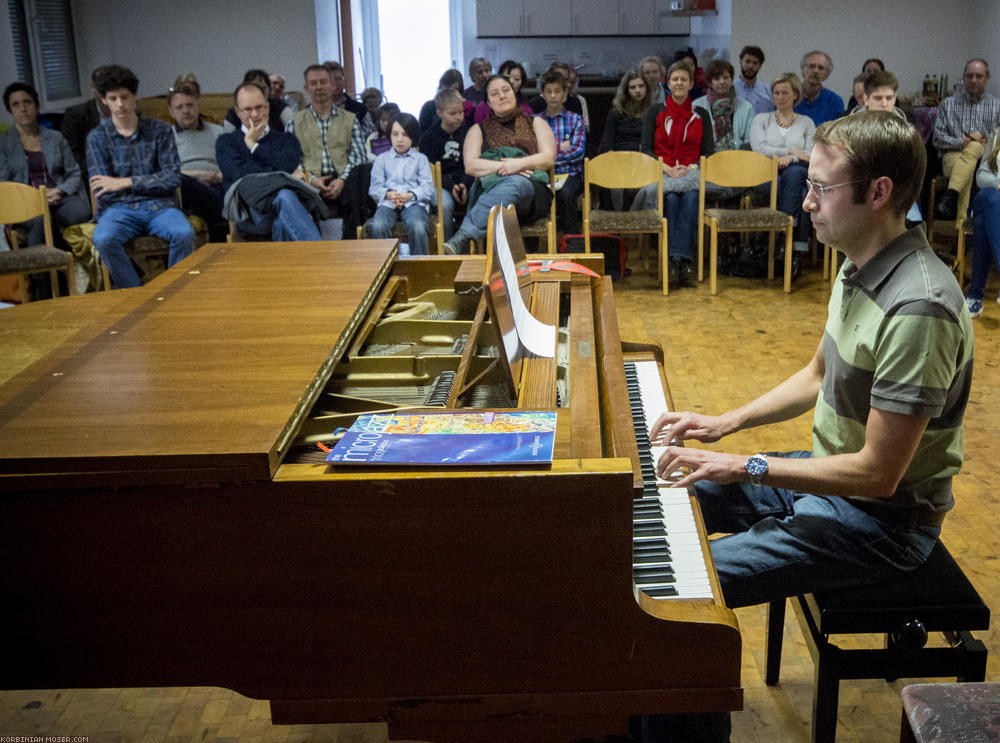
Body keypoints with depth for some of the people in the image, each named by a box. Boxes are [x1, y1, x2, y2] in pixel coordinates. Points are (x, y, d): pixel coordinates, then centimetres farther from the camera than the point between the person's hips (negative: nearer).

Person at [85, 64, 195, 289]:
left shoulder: (160, 130, 10)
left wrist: (126, 182, -7)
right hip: (119, 208, 0)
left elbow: (173, 178, -1)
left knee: (185, 234, -33)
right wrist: (150, 183, -3)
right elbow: (101, 190, 1)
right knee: (103, 239, -34)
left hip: (159, 206, 0)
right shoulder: (97, 137, 9)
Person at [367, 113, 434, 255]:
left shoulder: (420, 158, 16)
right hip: (387, 203, 1)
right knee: (378, 226, -33)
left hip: (414, 202, -1)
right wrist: (389, 194, -12)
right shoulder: (382, 159, 19)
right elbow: (375, 187, 10)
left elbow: (428, 186, 4)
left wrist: (410, 195, -15)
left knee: (418, 227, -35)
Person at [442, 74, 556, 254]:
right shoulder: (479, 130, 24)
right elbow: (470, 166, 7)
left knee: (516, 184, -40)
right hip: (490, 188, 0)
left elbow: (549, 158, 10)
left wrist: (519, 163, -10)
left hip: (532, 187, 1)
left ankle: (463, 236, -58)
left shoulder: (535, 123, 26)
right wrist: (503, 167, -9)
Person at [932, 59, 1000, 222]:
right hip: (953, 155, 0)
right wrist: (961, 142, -9)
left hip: (985, 157, 0)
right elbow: (938, 138, 8)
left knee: (973, 147, -38)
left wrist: (985, 139, -7)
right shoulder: (948, 104, 18)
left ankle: (950, 196, -53)